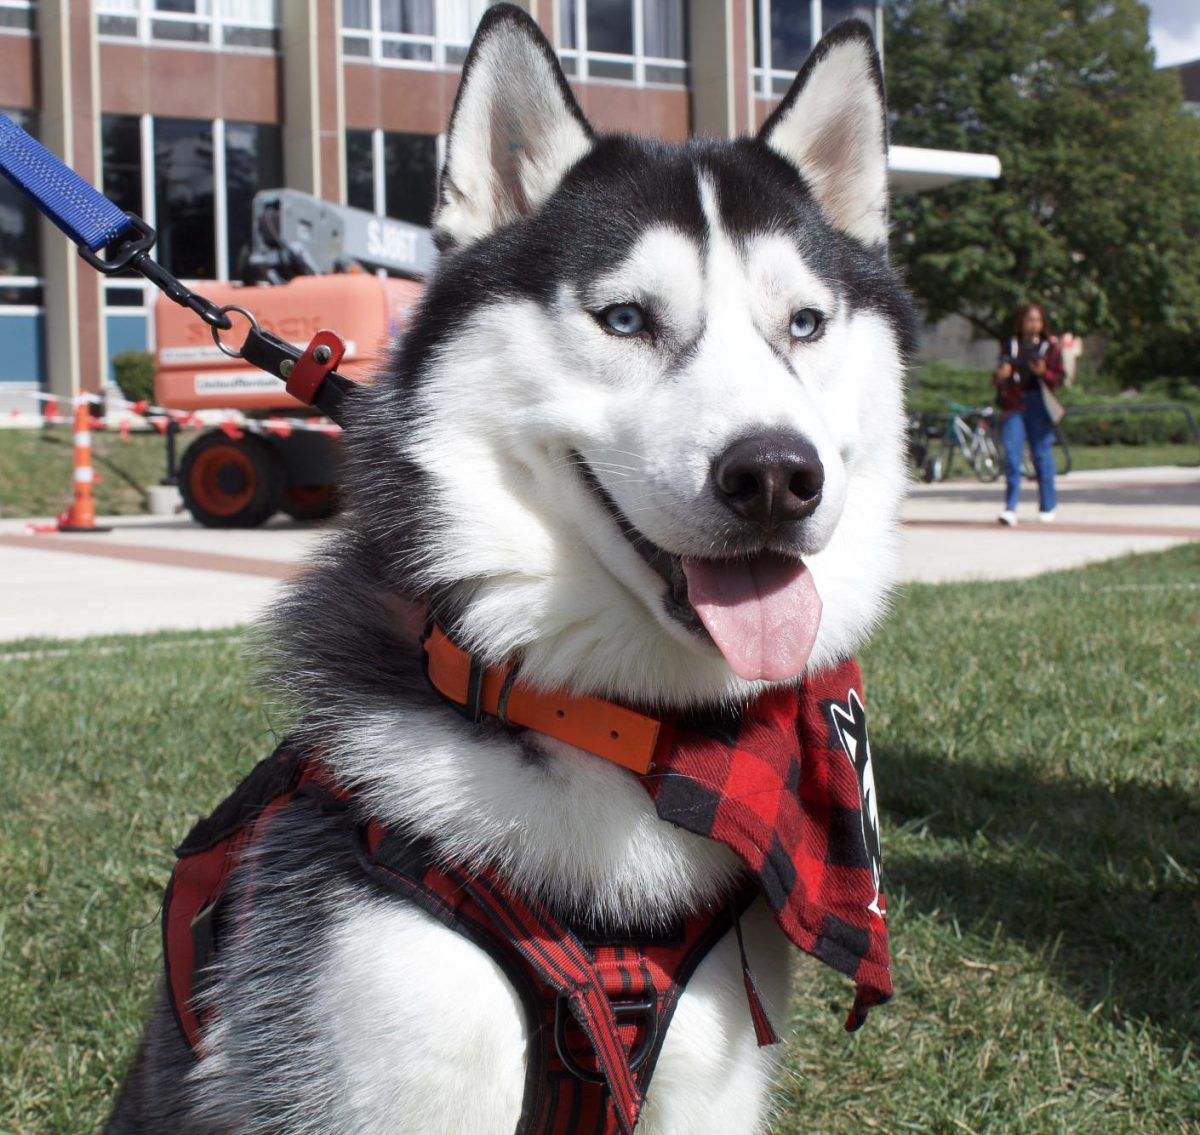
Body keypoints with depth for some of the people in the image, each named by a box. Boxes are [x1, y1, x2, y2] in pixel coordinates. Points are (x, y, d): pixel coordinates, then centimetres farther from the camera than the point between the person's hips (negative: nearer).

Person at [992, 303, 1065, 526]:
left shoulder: (1051, 346, 7)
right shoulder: (1009, 346, 12)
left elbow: (1059, 378, 4)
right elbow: (997, 379, 15)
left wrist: (1043, 372, -15)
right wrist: (1000, 376, -7)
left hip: (1039, 405, -1)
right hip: (1013, 405, 1)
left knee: (1042, 455, 3)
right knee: (1011, 456, -8)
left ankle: (1047, 507, 16)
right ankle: (1010, 509, -9)